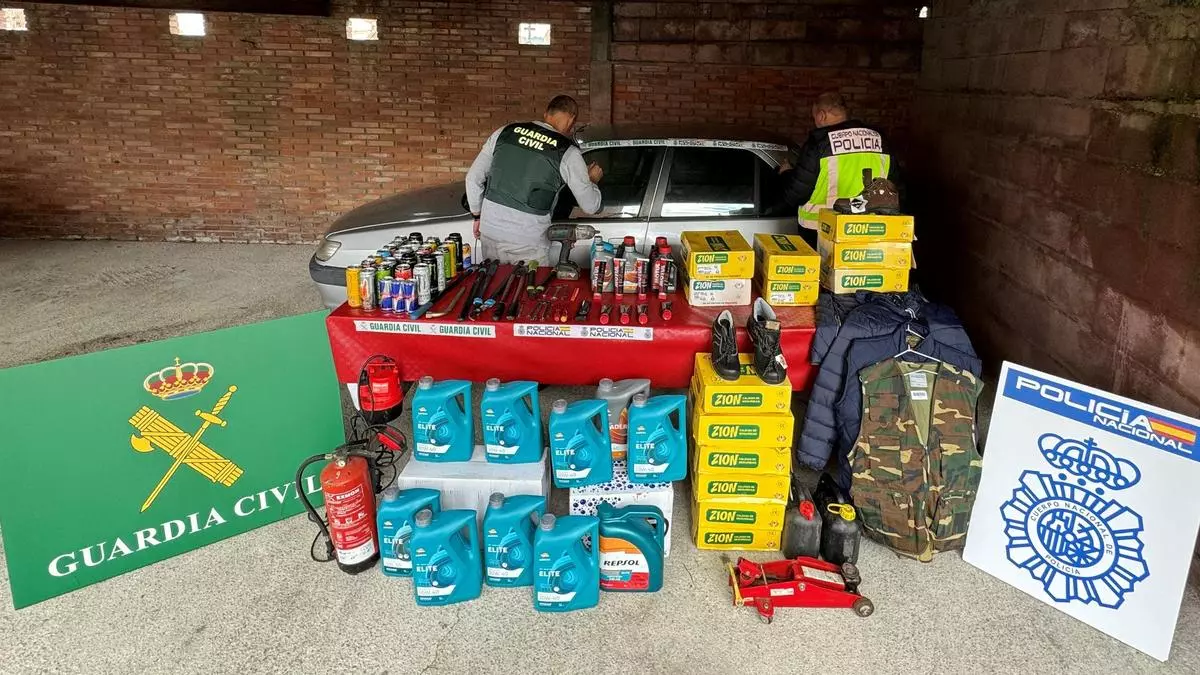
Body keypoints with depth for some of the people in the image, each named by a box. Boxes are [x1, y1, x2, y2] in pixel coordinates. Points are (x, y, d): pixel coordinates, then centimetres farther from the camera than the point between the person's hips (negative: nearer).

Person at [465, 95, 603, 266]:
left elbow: (473, 178, 8)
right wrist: (592, 180, 21)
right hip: (527, 243, -4)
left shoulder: (504, 133, 4)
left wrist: (477, 216, 20)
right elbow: (590, 206, 1)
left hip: (490, 233, 4)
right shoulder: (568, 154, -6)